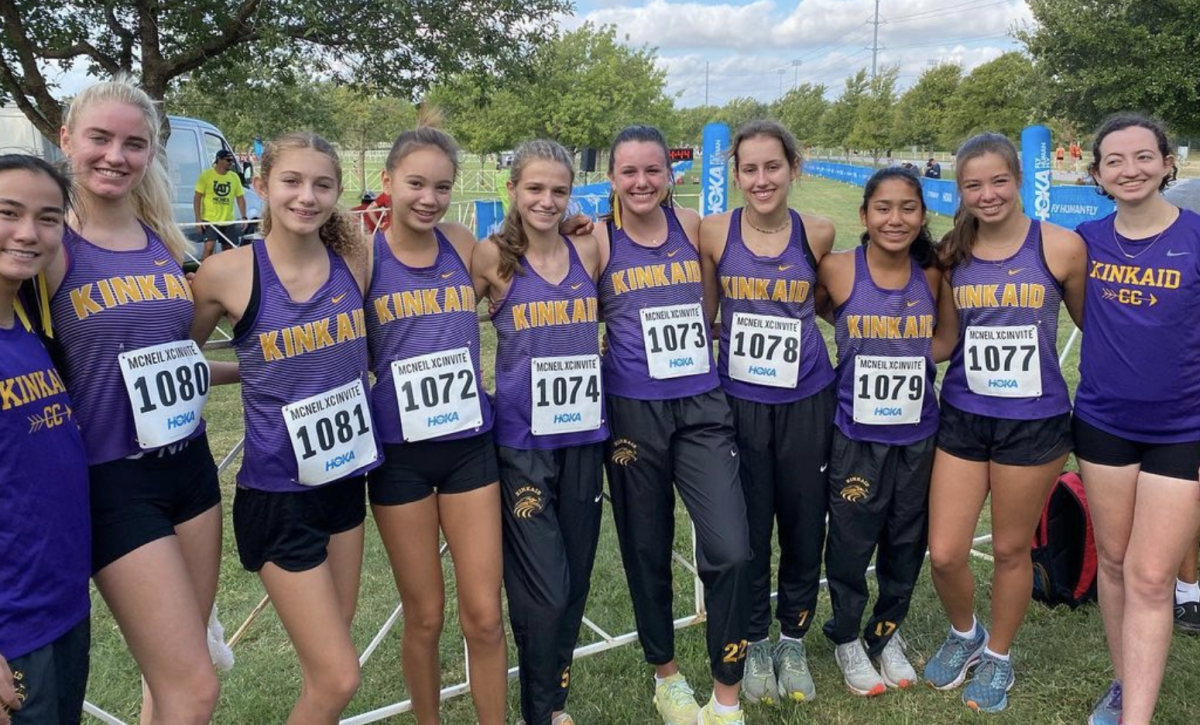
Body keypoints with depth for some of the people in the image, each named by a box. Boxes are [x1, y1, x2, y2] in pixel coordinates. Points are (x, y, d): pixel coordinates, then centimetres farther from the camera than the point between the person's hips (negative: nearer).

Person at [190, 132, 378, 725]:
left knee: (326, 666, 18)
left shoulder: (354, 260, -3)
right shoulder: (228, 272, -13)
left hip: (346, 478, 4)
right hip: (278, 493, -4)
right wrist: (257, 367, -6)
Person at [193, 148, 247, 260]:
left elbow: (240, 197, 10)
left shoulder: (234, 177, 5)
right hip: (209, 220, -4)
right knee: (209, 247, -16)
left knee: (230, 249, 11)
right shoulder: (206, 175, -7)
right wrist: (198, 219, -14)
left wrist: (243, 217, -1)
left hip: (228, 221, 5)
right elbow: (197, 198, -7)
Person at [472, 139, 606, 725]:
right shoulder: (492, 257, -7)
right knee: (545, 590, -3)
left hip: (584, 435, 4)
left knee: (576, 578, 14)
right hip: (521, 441, -4)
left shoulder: (589, 251, 3)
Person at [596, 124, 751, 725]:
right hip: (633, 412, -1)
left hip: (703, 406, 2)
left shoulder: (693, 227, 4)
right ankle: (665, 674, 36)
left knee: (731, 552, -9)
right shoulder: (598, 239, -3)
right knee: (646, 551, 11)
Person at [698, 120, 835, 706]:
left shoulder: (817, 234, -3)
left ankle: (793, 638, 33)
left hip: (806, 400, 1)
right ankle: (754, 641, 30)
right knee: (746, 526, 7)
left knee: (804, 521, 11)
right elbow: (702, 315, 5)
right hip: (740, 400, -1)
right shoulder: (714, 233, -5)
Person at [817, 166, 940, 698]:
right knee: (851, 543, 8)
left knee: (906, 544, 16)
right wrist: (863, 347, -3)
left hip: (918, 436, 3)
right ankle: (846, 638, 32)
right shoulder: (839, 271, -11)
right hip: (857, 436, -3)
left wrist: (906, 355, -4)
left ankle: (887, 634, 38)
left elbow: (941, 339, 12)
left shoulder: (931, 277, -2)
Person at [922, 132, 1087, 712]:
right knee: (944, 553, 3)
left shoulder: (1061, 246, -10)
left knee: (1011, 549, 13)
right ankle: (963, 634, 36)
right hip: (962, 417, 2)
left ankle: (997, 657, 39)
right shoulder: (952, 254, -1)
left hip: (1035, 422, -2)